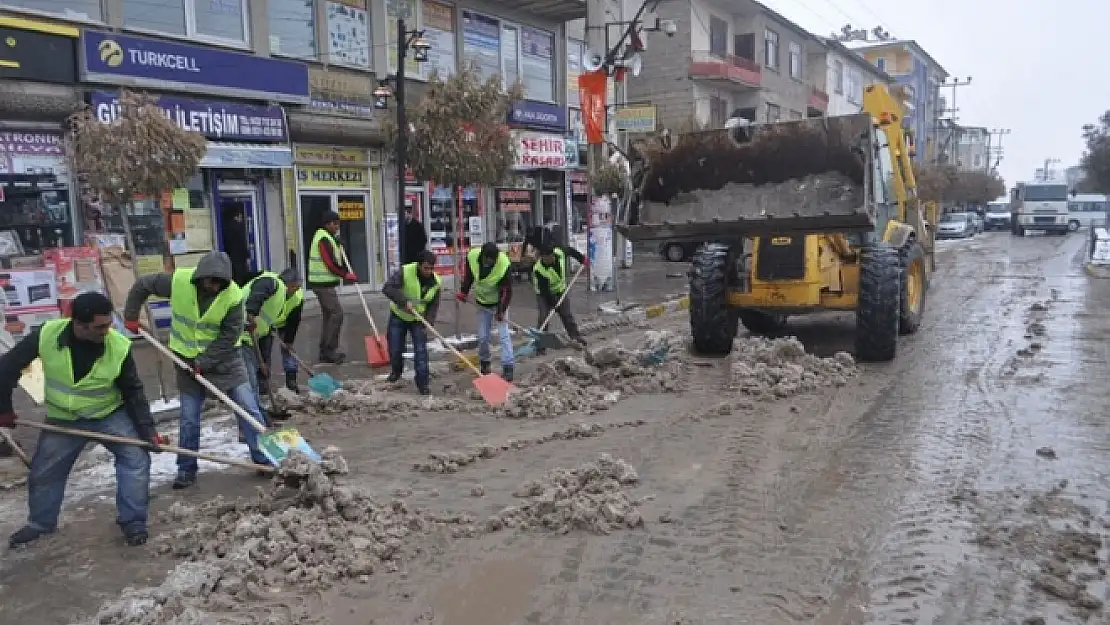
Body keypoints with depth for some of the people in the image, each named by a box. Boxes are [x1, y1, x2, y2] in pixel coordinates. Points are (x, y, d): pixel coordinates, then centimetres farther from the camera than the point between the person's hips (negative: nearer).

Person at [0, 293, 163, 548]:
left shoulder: (120, 347, -26)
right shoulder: (46, 335, -25)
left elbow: (134, 392, -14)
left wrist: (147, 430, -17)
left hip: (111, 415, -1)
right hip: (62, 419, 2)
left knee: (136, 459, -14)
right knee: (43, 471, 14)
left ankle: (133, 521, 2)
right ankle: (40, 522, 40)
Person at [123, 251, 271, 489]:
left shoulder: (233, 296, -22)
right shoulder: (177, 281, -17)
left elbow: (229, 336, -18)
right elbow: (142, 285, 0)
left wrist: (205, 362, -21)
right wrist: (131, 317, 2)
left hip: (223, 358, -1)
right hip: (187, 359, 1)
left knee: (248, 408, -3)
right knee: (188, 418, 6)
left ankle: (264, 459, 7)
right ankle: (186, 469, 21)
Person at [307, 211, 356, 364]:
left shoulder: (327, 238, 18)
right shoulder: (324, 239, -16)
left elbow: (337, 259, 19)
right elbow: (331, 263, -20)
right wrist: (346, 275, -11)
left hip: (325, 284, 11)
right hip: (323, 284, -11)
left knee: (328, 314, 14)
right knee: (337, 313, -11)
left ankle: (326, 351, 20)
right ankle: (330, 350, -7)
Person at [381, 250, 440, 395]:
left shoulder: (435, 281, -14)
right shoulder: (405, 272, -26)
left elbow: (433, 305, -5)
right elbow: (387, 288, -33)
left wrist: (428, 323, -19)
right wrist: (405, 301, -42)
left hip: (418, 319, 1)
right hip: (398, 316, -1)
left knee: (421, 351, -8)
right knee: (395, 348, 7)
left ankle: (422, 383, -1)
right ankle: (396, 371, 38)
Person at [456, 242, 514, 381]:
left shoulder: (504, 264, -30)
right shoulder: (472, 256, -20)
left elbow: (507, 290, -22)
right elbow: (468, 276, 1)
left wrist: (501, 310, -23)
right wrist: (463, 292, 4)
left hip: (499, 303, -3)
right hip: (482, 303, 4)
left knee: (504, 334, -10)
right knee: (482, 336, 8)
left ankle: (508, 367, -7)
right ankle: (484, 362, 30)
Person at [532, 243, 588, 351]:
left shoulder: (559, 252, -23)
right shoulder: (538, 270, -34)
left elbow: (571, 251, 2)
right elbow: (544, 290, -30)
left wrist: (582, 259, 6)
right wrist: (553, 303, -29)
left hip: (560, 291, 4)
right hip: (544, 294, -4)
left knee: (568, 315, 10)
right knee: (544, 317, -14)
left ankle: (576, 337, 24)